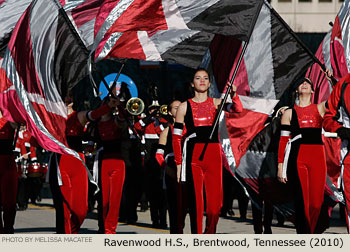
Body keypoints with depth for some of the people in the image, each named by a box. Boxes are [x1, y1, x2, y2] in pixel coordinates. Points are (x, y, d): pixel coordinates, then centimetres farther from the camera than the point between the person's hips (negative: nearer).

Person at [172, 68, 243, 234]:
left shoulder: (216, 103, 10)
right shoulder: (185, 107, 8)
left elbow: (238, 110, -7)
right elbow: (176, 137, 8)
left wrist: (234, 95, -27)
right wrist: (178, 163, 1)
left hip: (213, 155, 1)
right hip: (193, 156, -1)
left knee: (215, 202, -4)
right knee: (196, 201, -3)